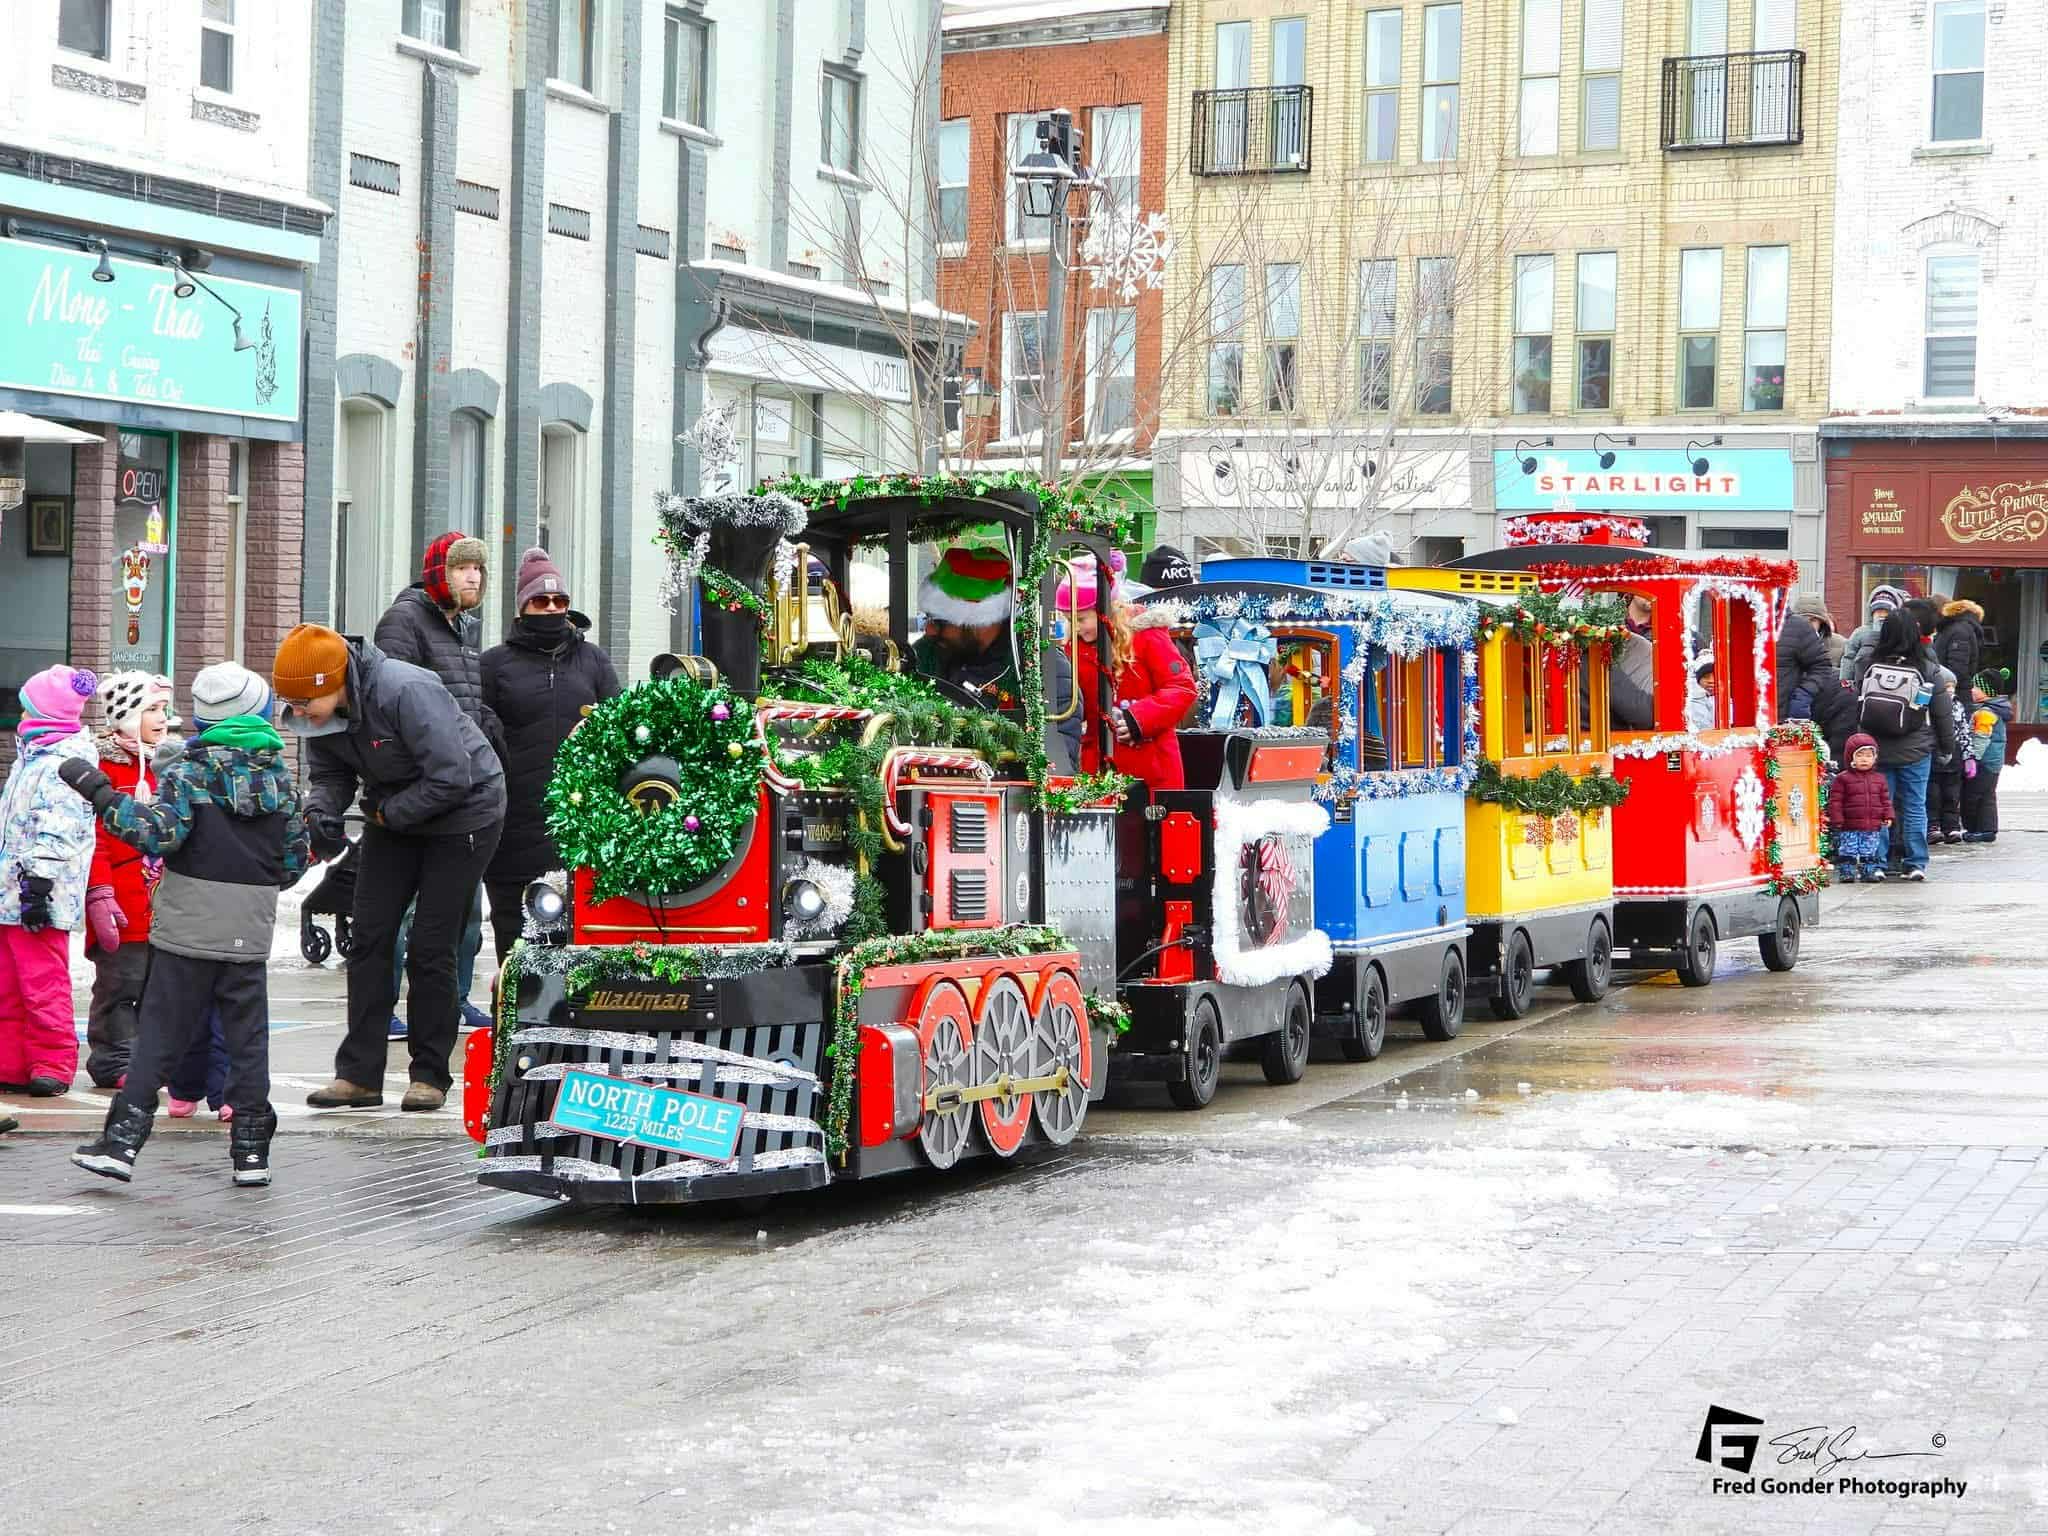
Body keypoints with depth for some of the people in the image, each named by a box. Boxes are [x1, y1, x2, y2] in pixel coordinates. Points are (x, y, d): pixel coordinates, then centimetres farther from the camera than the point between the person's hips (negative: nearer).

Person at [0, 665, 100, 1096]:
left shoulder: (64, 763, -13)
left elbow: (58, 831, -20)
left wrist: (39, 881, -23)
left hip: (38, 897, -11)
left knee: (44, 981, -7)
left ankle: (52, 1065, -1)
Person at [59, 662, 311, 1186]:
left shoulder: (190, 772, -6)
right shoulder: (281, 777, 6)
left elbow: (158, 833, -18)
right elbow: (295, 858, 10)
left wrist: (100, 793, -12)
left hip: (188, 927, -3)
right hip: (250, 929, 3)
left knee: (159, 1031, 0)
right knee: (247, 1035, 9)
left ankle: (123, 1140, -4)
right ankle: (251, 1150, 8)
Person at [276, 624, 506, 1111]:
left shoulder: (407, 693, -32)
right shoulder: (321, 713, -9)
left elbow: (451, 778, -30)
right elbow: (330, 775, 2)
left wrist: (387, 813, -21)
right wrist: (320, 813, -20)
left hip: (462, 815, -7)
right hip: (393, 817, 7)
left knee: (431, 947, -7)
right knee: (369, 937, 0)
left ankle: (430, 1075, 5)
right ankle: (358, 1073, 3)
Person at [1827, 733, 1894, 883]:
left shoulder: (1879, 779, 10)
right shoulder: (1843, 778, -3)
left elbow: (1885, 799, 15)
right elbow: (1835, 801, -5)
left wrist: (1888, 816, 5)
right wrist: (1836, 820, -10)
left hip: (1873, 827, 3)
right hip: (1849, 827, -3)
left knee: (1870, 853, 8)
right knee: (1847, 852, -1)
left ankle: (1870, 871, 16)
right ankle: (1847, 873, 6)